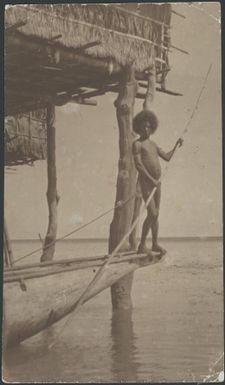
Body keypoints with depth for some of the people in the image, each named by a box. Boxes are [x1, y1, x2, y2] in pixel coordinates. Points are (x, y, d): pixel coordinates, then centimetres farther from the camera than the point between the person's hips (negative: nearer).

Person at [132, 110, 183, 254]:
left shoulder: (153, 144, 17)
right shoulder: (137, 144, -8)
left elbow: (167, 157, 20)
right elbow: (138, 164, -18)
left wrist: (177, 145, 14)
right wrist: (151, 180, -24)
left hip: (156, 182, 8)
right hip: (146, 182, -8)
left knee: (156, 214, 12)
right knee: (152, 214, -15)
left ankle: (155, 244, 21)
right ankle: (142, 245, -7)